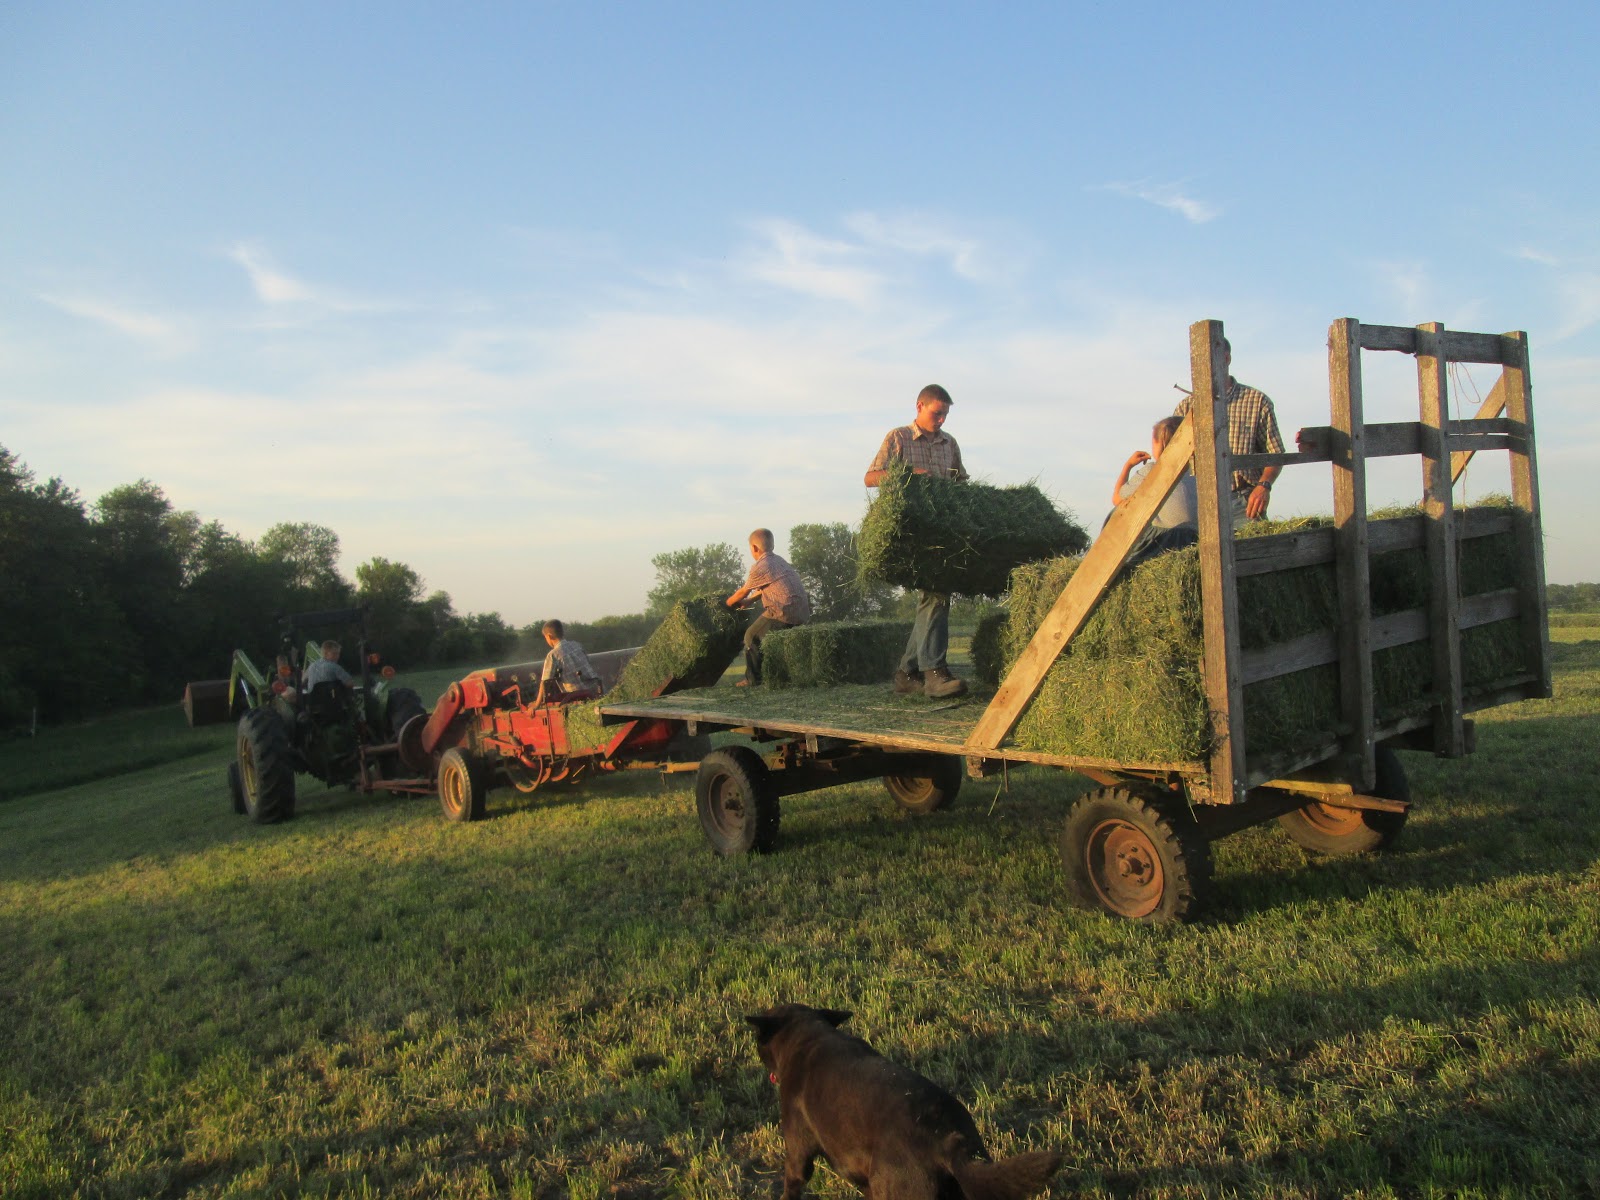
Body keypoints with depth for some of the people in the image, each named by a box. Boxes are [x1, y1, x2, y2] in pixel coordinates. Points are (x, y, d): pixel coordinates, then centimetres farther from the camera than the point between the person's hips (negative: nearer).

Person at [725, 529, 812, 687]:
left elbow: (743, 592, 8)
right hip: (803, 614, 8)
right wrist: (747, 601, 40)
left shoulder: (759, 567, -6)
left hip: (784, 613, -8)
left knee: (751, 636, 11)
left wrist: (728, 603, 27)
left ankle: (752, 679, 14)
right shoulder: (780, 561, 19)